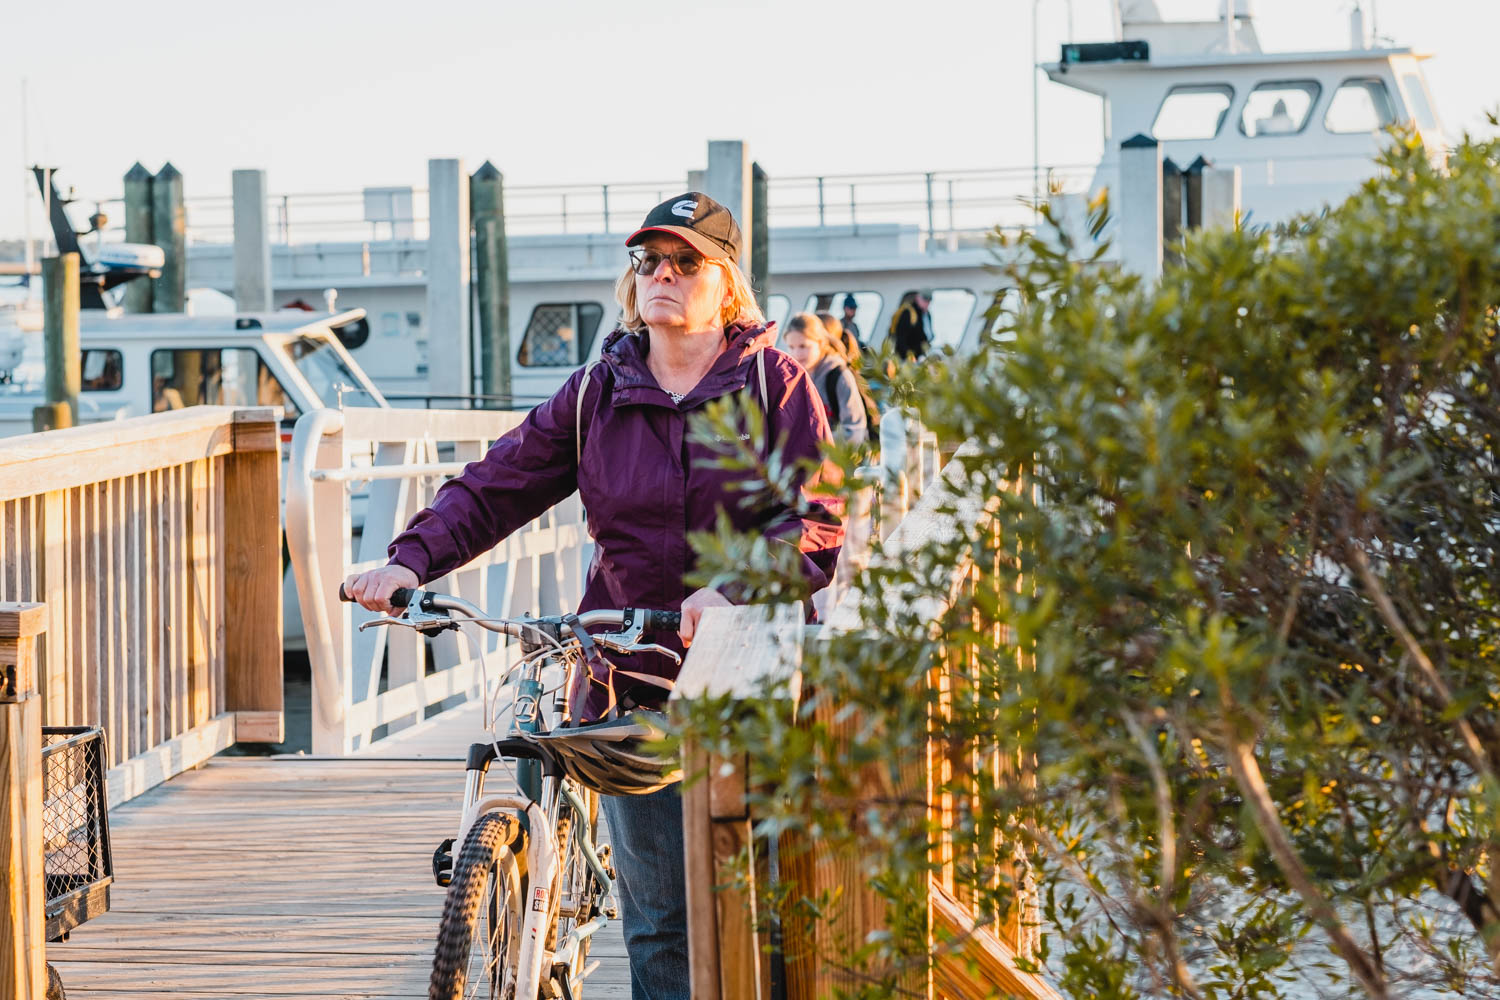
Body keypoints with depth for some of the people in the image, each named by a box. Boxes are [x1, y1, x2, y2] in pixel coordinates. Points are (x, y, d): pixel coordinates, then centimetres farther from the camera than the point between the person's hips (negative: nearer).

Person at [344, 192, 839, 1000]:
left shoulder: (776, 385, 1)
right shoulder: (597, 394, 10)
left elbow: (818, 525, -8)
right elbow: (494, 487, 7)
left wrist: (736, 589, -25)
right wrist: (412, 560, -10)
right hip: (633, 681, 2)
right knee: (657, 919, 1)